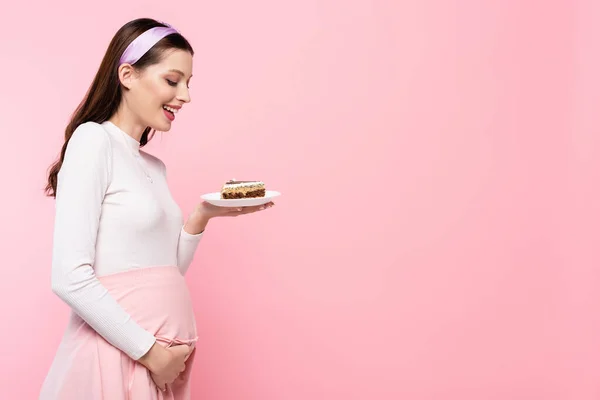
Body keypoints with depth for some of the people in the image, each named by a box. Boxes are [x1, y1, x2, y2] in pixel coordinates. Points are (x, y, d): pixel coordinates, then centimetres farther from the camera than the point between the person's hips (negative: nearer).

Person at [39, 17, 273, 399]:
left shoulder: (155, 167, 11)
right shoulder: (93, 140, -10)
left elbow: (166, 273, 12)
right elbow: (69, 277, -17)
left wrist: (202, 217, 0)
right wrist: (148, 351, -14)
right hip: (118, 353, -7)